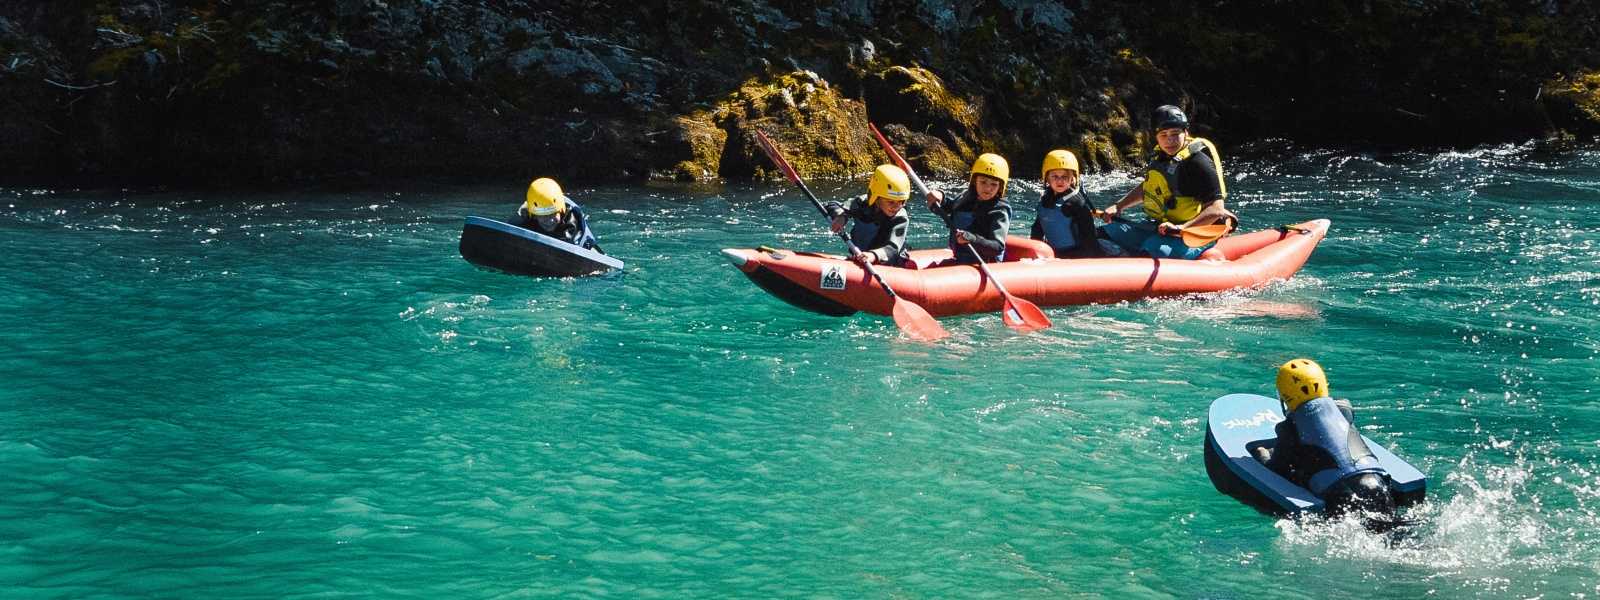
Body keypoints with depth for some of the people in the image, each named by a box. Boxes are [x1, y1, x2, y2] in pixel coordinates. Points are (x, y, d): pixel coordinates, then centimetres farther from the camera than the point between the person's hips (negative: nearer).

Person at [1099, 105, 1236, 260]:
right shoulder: (1160, 157, 9)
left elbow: (1217, 209, -24)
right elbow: (1146, 188, 28)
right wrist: (1118, 207, 15)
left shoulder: (1197, 162, -17)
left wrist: (1182, 228, -34)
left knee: (1154, 248, -36)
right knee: (1109, 231, 4)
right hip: (1160, 228, 9)